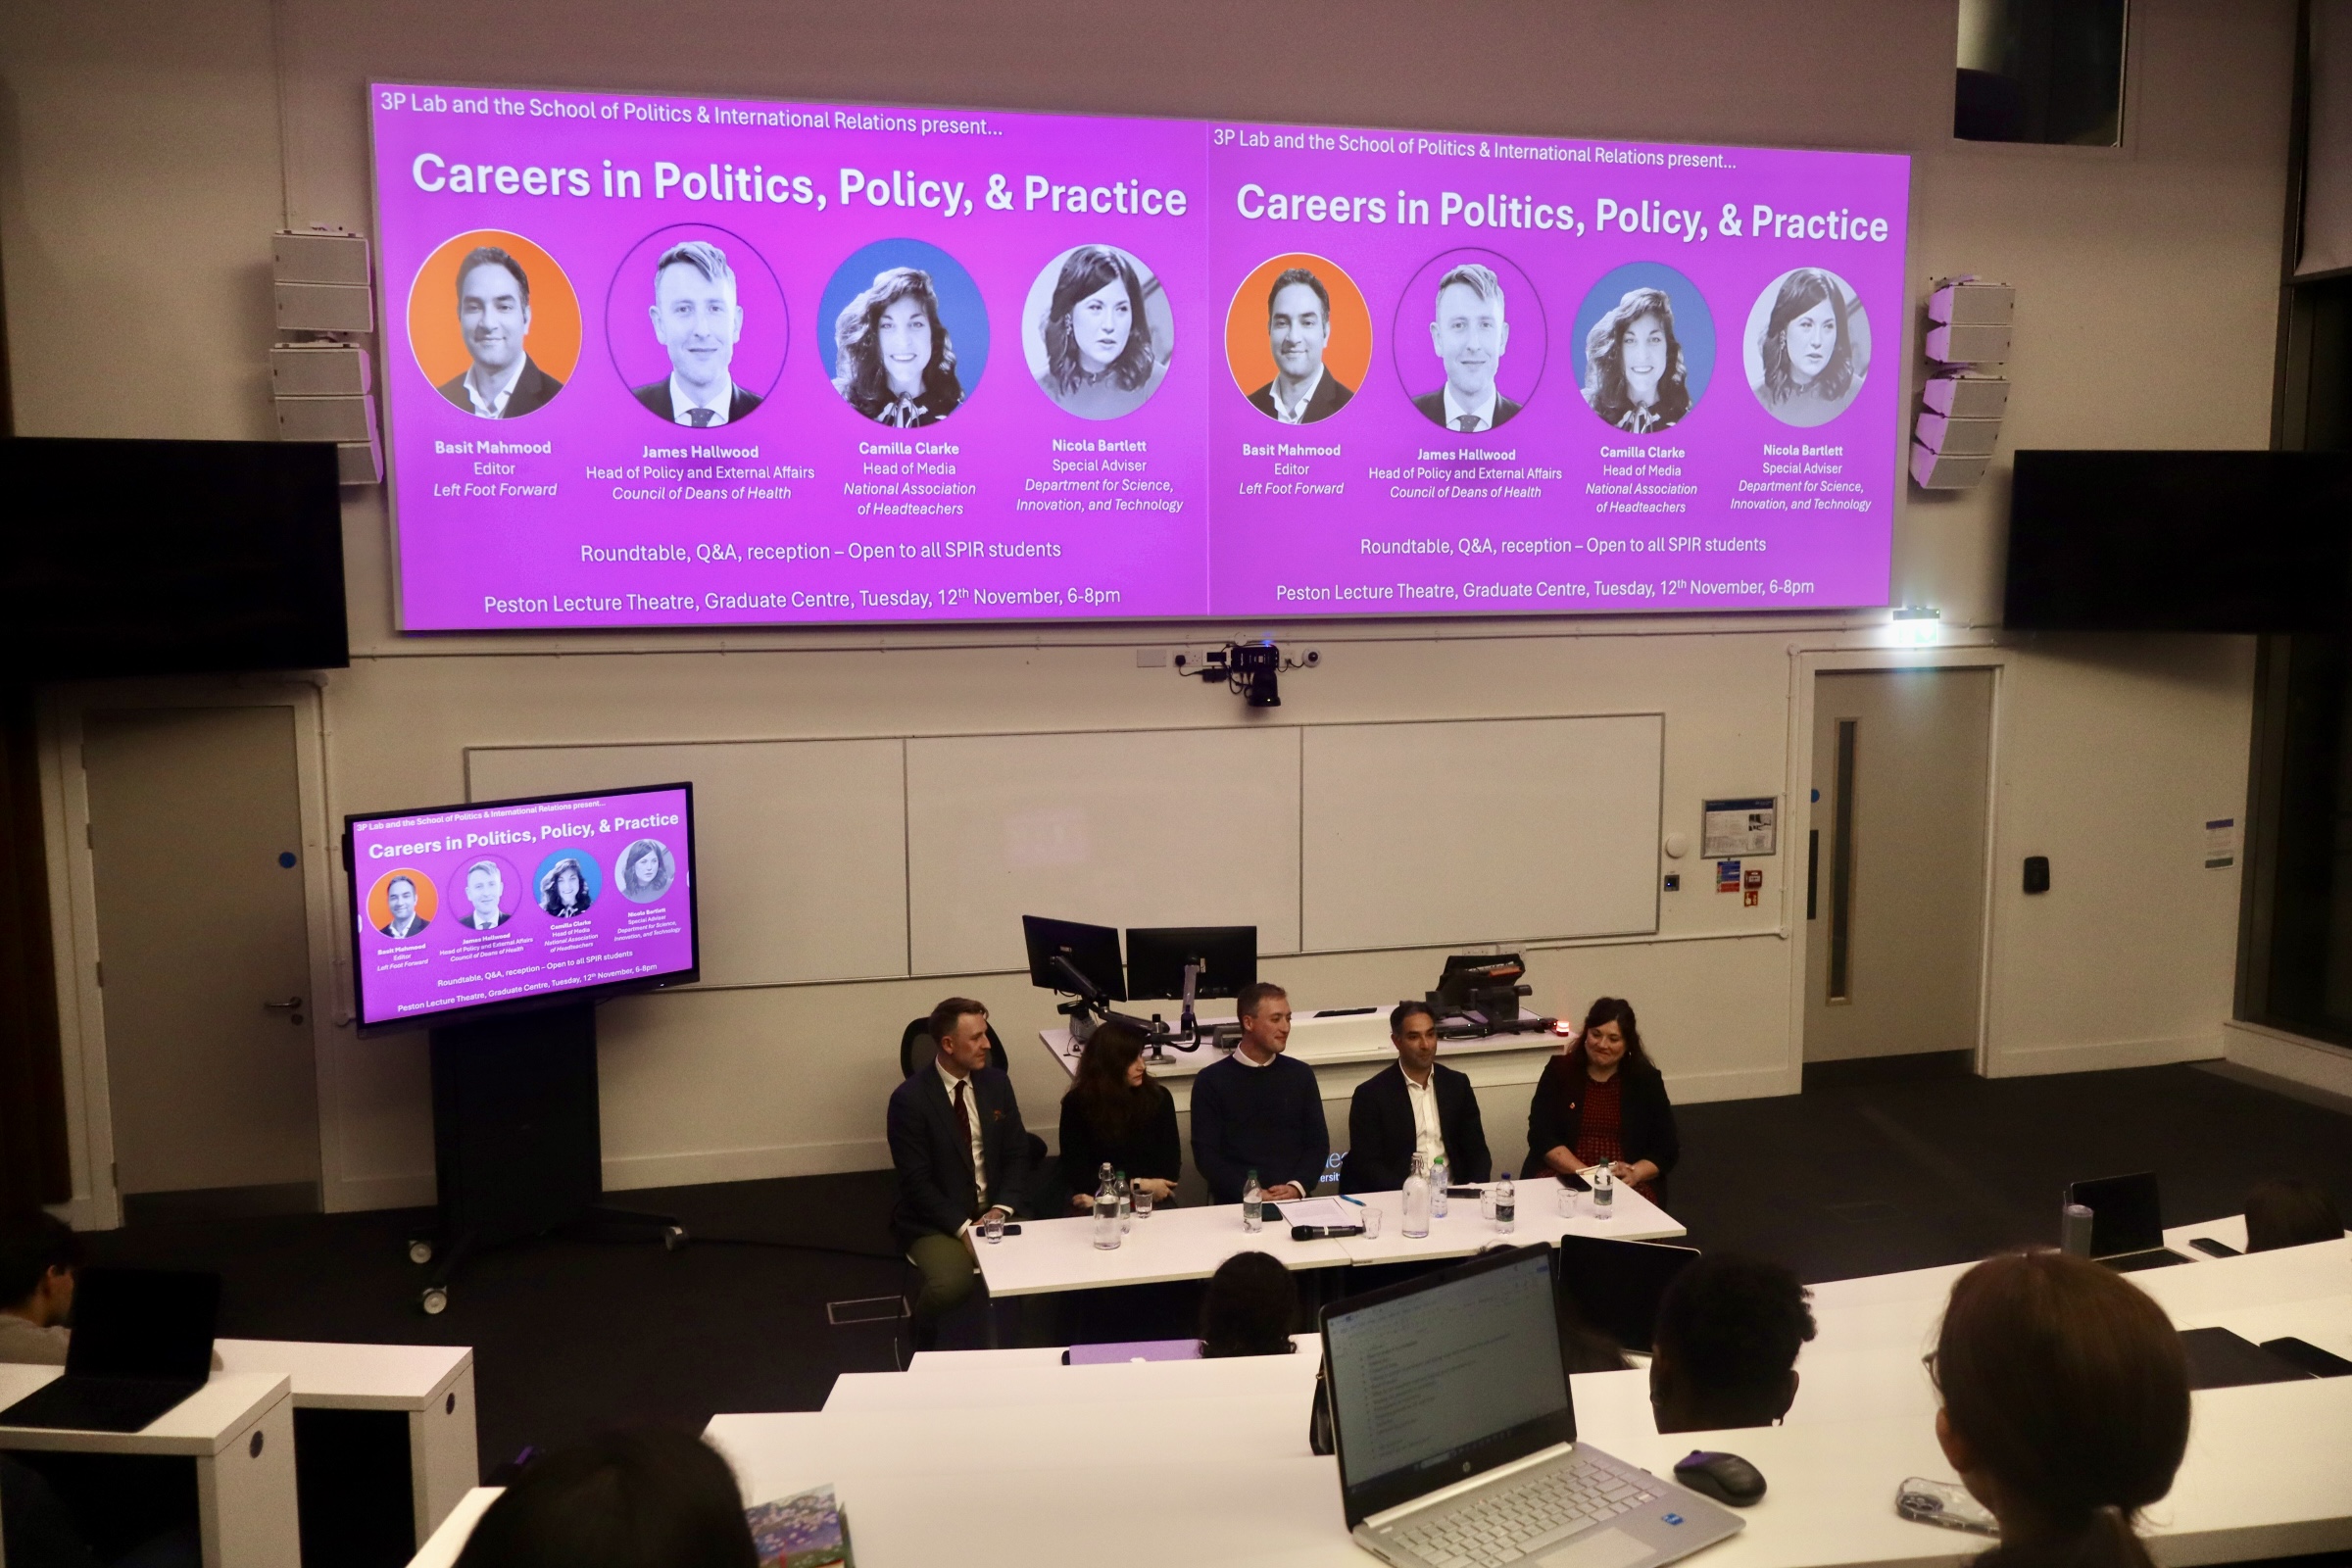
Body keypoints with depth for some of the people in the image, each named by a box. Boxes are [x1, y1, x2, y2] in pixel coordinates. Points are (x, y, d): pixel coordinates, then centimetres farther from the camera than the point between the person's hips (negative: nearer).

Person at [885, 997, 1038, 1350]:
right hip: (937, 1220, -4)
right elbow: (916, 1182, -14)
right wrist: (963, 1227, -21)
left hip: (996, 1211, 4)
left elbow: (1017, 1155, 5)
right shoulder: (909, 1098, -13)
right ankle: (923, 1349, 3)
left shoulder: (996, 1083, 3)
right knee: (951, 1284, -32)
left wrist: (1001, 1209, -11)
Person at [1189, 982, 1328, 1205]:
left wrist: (1296, 1187, -7)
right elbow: (1205, 1153, -1)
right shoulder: (1211, 1080, 4)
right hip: (1235, 1203, -2)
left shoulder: (1301, 1075, 13)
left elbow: (1318, 1144, 12)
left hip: (1293, 1201, 2)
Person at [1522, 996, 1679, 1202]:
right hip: (1562, 1177, 1)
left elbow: (1667, 1149, 7)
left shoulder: (1646, 1080, 9)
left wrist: (1634, 1174, -13)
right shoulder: (1559, 1071, 7)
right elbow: (1542, 1137, -1)